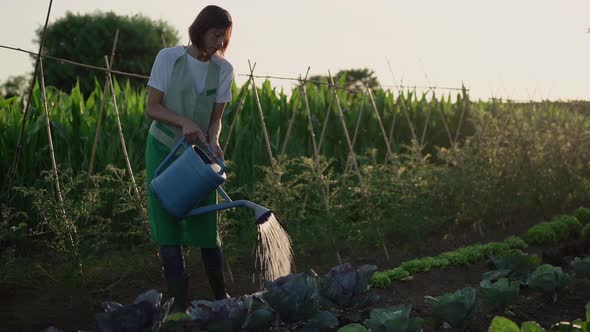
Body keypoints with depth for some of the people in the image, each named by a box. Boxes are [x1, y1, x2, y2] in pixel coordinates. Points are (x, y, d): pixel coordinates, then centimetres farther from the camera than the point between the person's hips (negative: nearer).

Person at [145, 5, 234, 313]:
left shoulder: (223, 69, -4)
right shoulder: (168, 58, -11)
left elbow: (216, 118, -3)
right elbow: (152, 108, -10)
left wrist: (213, 141, -23)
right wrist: (184, 122, -26)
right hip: (164, 150, -1)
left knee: (205, 224, 0)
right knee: (167, 224, -3)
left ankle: (220, 294, 17)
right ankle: (179, 300, 3)